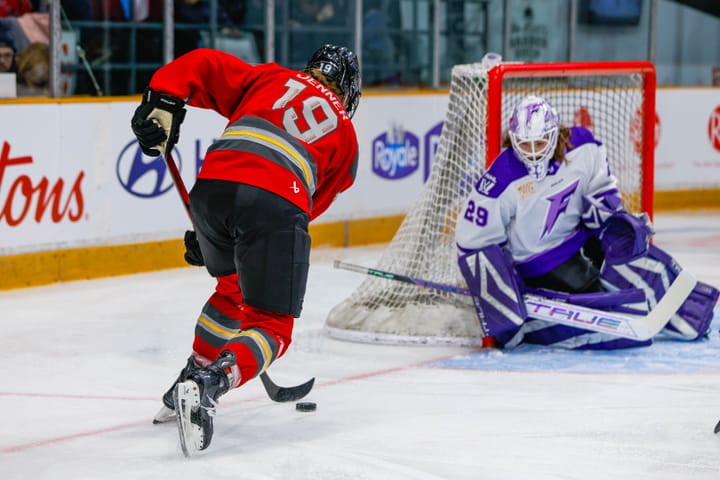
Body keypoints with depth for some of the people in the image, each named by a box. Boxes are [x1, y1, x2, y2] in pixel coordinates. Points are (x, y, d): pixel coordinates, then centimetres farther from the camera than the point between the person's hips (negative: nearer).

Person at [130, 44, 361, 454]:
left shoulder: (270, 79, 29)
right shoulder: (345, 135, 27)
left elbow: (201, 65, 18)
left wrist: (162, 103, 10)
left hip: (213, 186, 4)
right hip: (277, 202, -4)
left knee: (233, 288, 31)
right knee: (272, 327, 5)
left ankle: (188, 384, 33)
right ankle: (206, 386, -21)